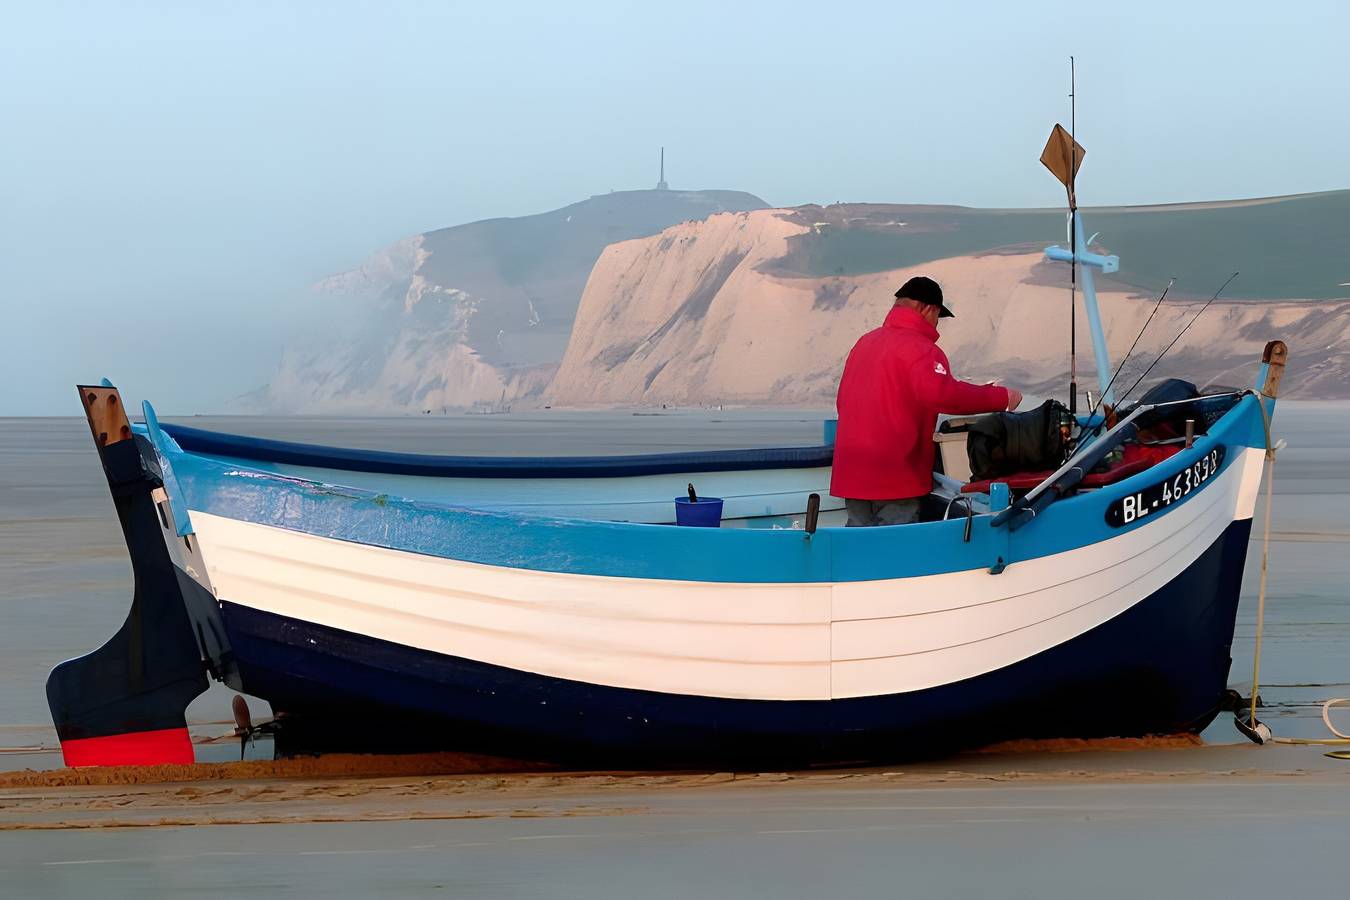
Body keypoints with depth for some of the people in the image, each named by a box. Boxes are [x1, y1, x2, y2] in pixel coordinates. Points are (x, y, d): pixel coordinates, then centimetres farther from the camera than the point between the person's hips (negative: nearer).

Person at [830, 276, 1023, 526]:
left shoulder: (864, 342, 15)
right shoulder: (919, 348, -11)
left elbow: (843, 400, 21)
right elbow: (942, 394, -25)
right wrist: (1001, 397, -18)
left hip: (850, 473, 8)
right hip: (893, 476, -8)